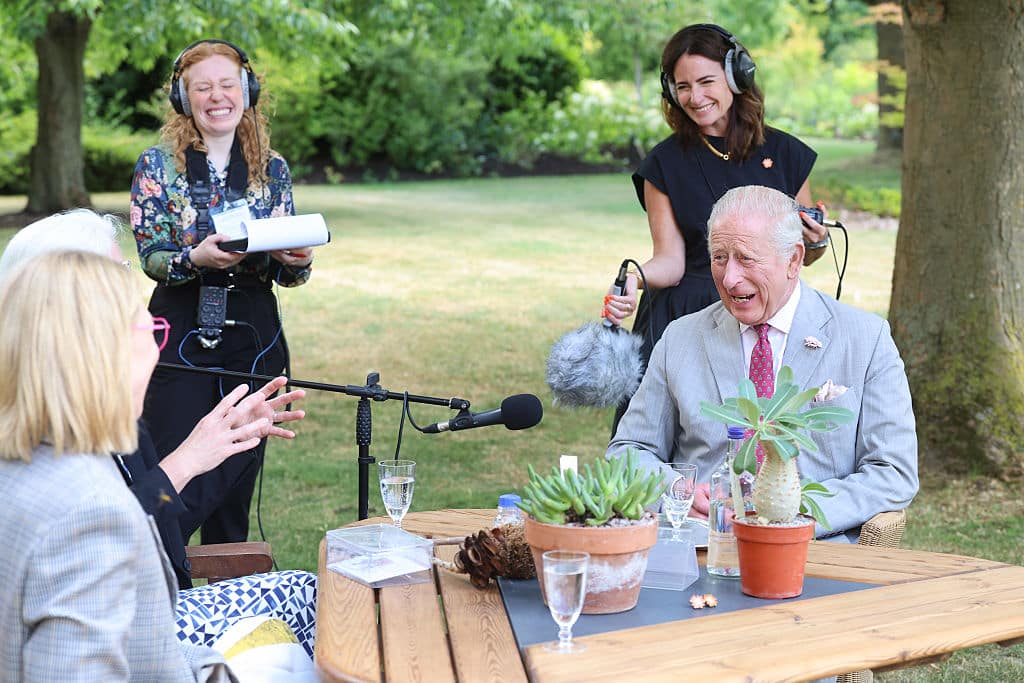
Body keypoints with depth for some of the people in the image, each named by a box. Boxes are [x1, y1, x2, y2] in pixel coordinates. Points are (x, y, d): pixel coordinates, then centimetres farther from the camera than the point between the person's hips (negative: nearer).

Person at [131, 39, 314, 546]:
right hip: (182, 335, -3)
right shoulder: (158, 165, 1)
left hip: (255, 337, 3)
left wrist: (297, 262, -14)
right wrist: (196, 258, -25)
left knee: (236, 483, 9)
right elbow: (149, 256, -5)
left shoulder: (273, 170, 9)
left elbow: (287, 275, 10)